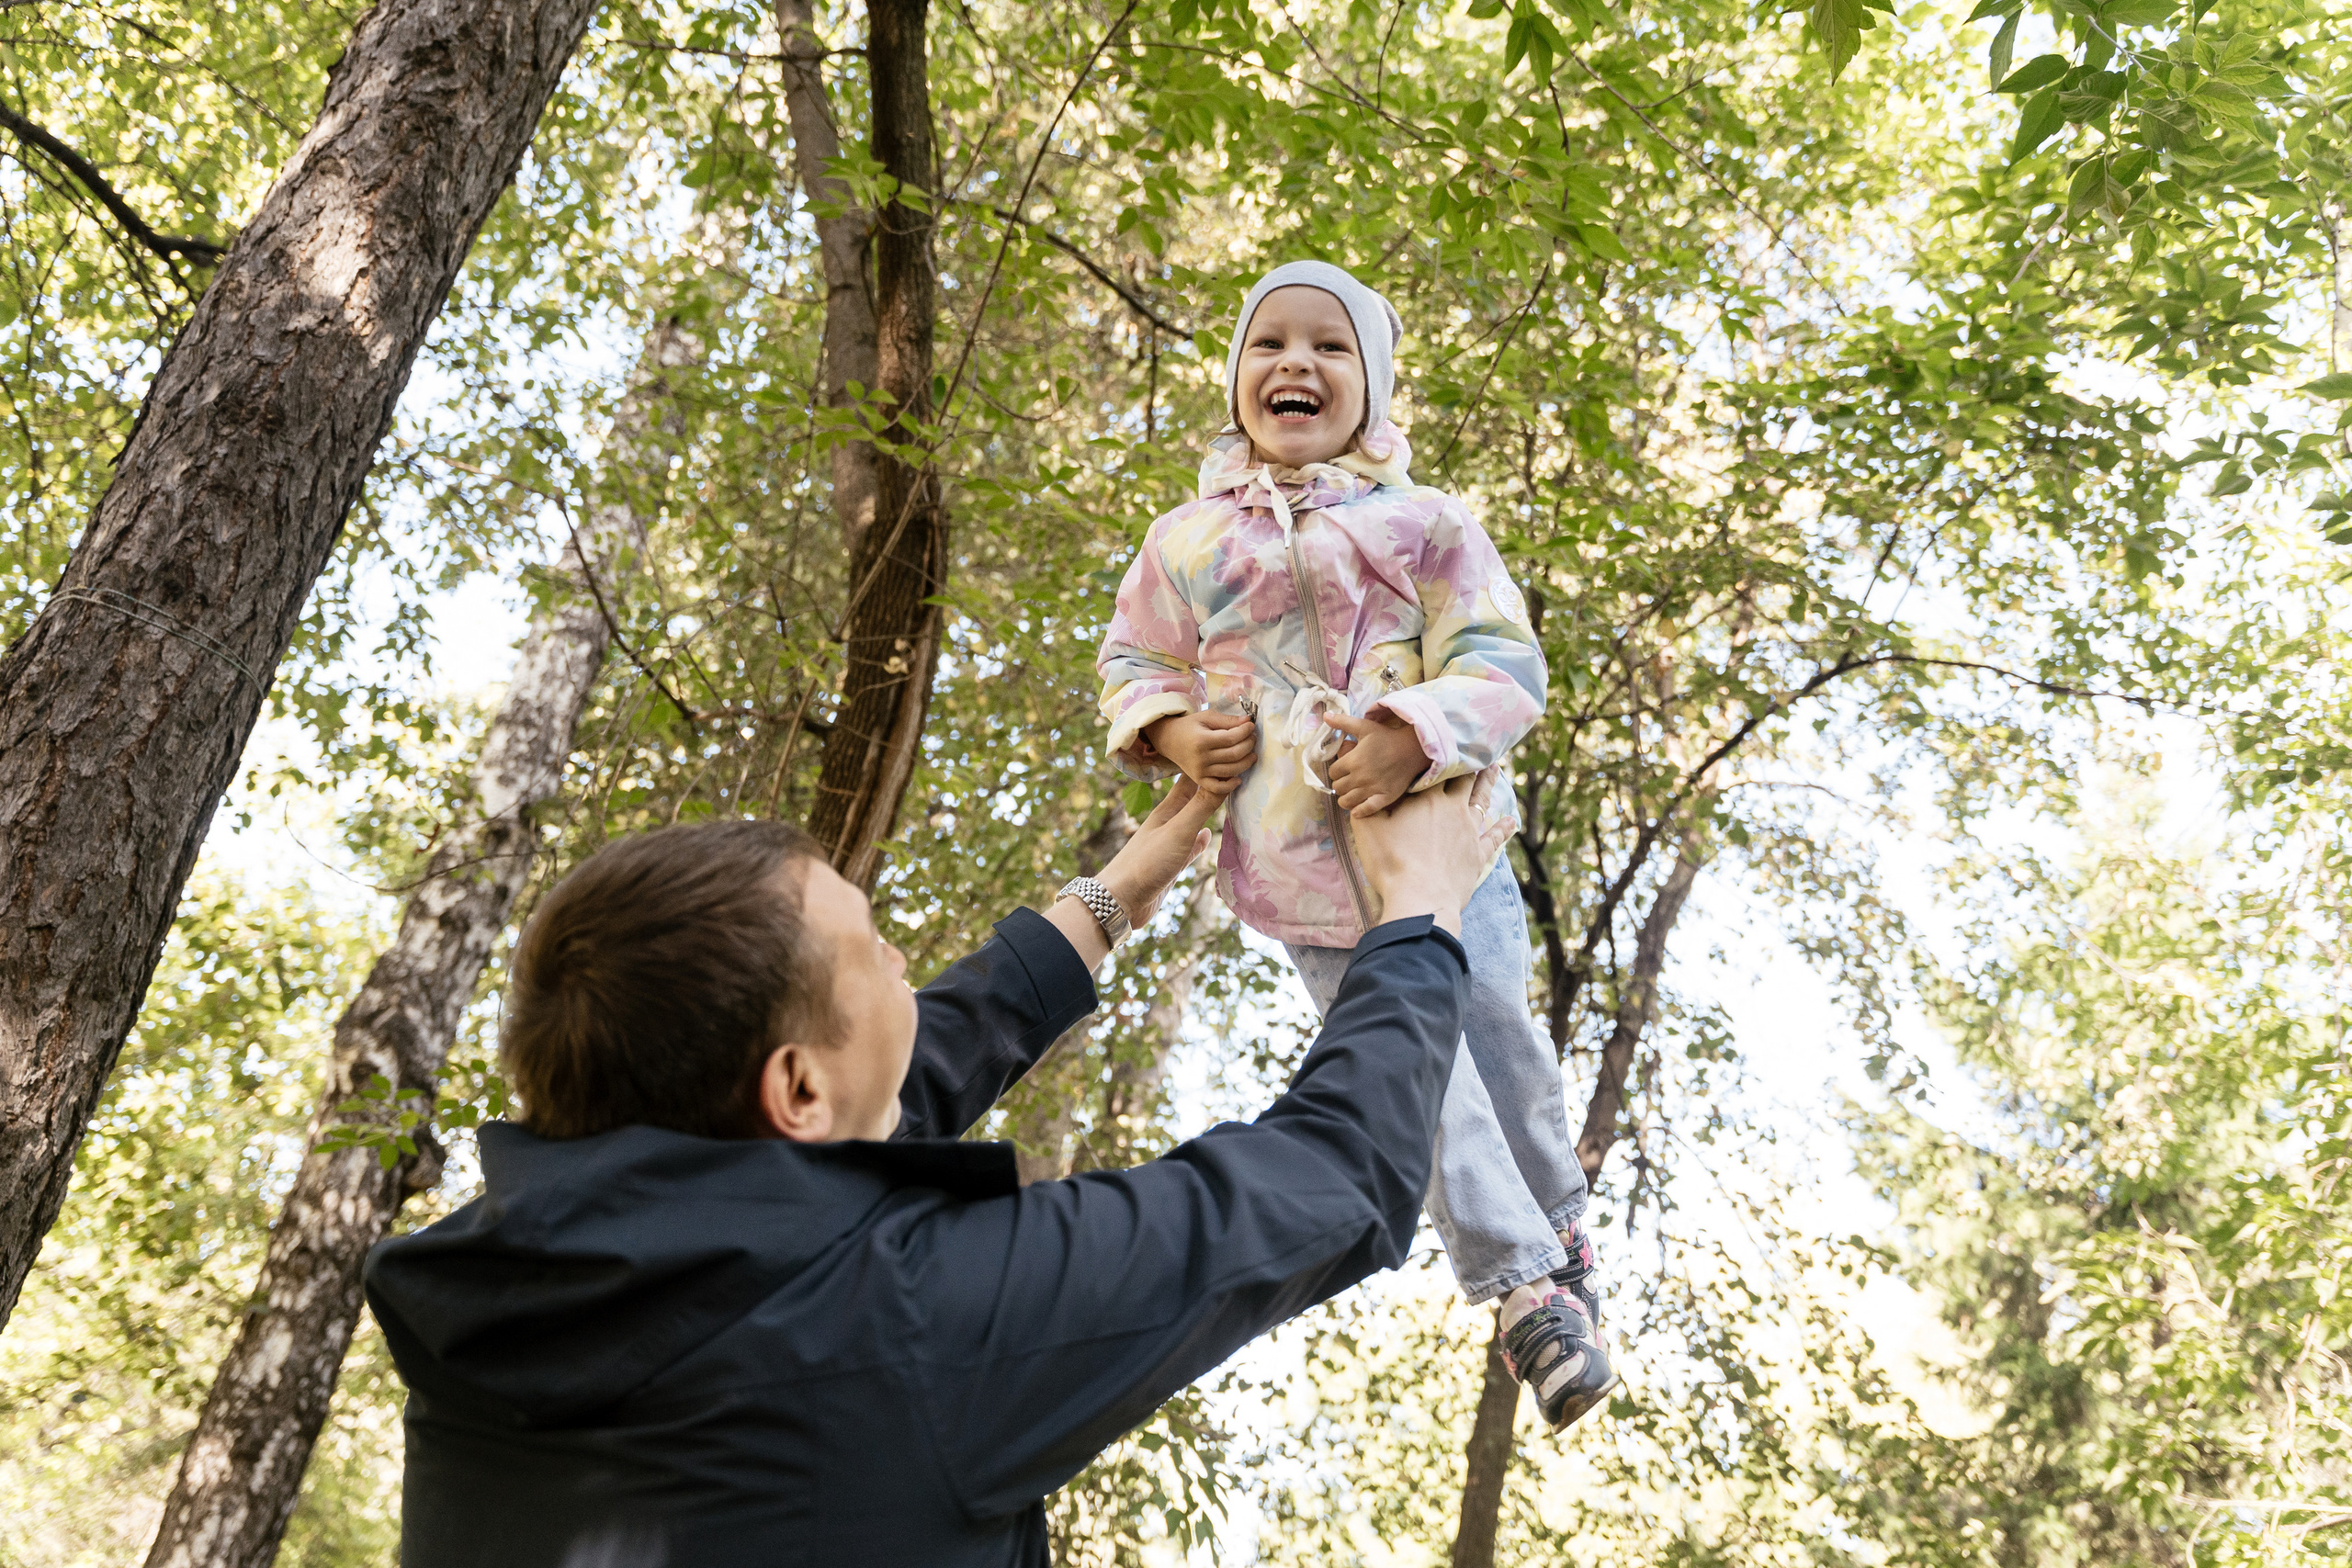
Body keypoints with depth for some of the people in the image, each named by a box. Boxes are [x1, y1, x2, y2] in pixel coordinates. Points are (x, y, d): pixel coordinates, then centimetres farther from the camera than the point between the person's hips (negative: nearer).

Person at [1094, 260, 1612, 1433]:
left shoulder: (1423, 524, -2)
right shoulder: (1187, 543, 4)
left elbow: (1502, 664, -7)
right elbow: (1133, 661, 16)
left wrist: (1415, 734, -25)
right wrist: (1174, 734, -6)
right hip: (1297, 871, 0)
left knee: (1497, 1032, 11)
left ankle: (1559, 1218, 41)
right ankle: (1523, 1288, 12)